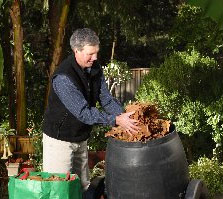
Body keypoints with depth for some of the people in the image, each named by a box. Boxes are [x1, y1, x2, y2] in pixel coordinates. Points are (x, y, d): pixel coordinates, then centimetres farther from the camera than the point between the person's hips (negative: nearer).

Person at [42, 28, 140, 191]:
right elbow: (83, 112, -32)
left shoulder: (95, 69, -3)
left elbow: (106, 99, -1)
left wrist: (124, 116, -19)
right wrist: (116, 120, -34)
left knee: (83, 187, 16)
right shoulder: (63, 78, -29)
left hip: (81, 138, 8)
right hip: (60, 139, -8)